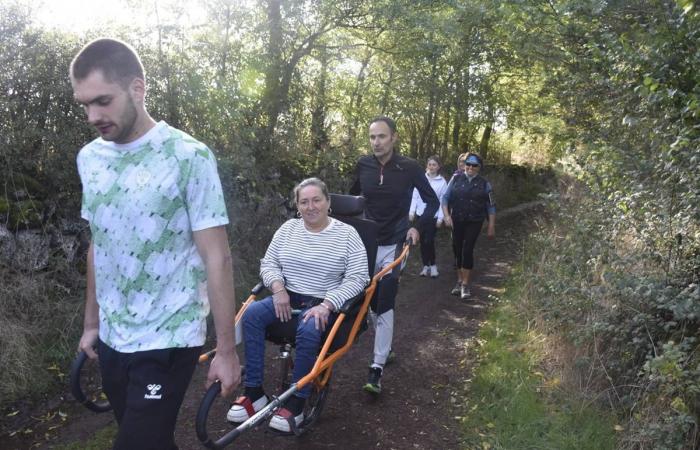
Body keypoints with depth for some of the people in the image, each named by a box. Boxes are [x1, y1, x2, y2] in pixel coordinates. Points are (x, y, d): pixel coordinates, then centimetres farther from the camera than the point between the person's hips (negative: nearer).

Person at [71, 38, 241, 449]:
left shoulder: (189, 157, -15)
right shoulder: (89, 158, 3)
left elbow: (217, 258, -15)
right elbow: (98, 247, 12)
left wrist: (226, 350, -13)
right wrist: (92, 322, 16)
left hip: (167, 342, -5)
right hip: (111, 339, 6)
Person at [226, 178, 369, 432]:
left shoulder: (347, 234, -4)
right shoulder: (288, 228, 8)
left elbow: (357, 278, -10)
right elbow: (268, 263, 9)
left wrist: (327, 304, -22)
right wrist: (278, 287, -12)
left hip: (324, 303, -4)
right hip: (287, 298, 4)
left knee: (309, 329, -36)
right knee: (251, 314, -23)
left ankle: (296, 404, -19)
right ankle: (254, 394, -15)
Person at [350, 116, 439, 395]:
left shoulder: (409, 168, -10)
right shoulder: (363, 165, -2)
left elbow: (432, 201, 0)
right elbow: (353, 196, 16)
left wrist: (417, 227, -10)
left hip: (394, 245, -3)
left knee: (384, 304, -11)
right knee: (371, 301, 10)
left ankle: (377, 368, -7)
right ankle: (385, 347, 33)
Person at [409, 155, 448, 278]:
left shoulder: (442, 182, -3)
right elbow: (415, 195, 4)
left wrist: (440, 218, -6)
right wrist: (411, 211, -1)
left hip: (433, 215, -3)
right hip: (421, 214, 3)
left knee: (429, 241, -8)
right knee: (423, 241, 8)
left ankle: (433, 265, 10)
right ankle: (426, 265, 19)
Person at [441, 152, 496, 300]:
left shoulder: (484, 184, 3)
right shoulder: (456, 179, 5)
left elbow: (491, 206, 6)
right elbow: (445, 197, 4)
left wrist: (491, 226, 3)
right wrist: (446, 215, -8)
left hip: (474, 222, -2)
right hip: (457, 221, 2)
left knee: (468, 250, -10)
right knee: (457, 249, 6)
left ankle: (465, 284, -1)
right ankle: (459, 281, 20)